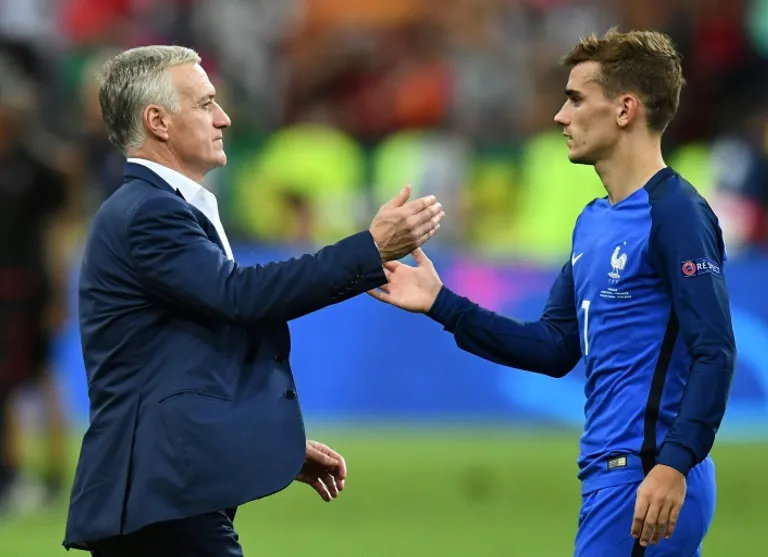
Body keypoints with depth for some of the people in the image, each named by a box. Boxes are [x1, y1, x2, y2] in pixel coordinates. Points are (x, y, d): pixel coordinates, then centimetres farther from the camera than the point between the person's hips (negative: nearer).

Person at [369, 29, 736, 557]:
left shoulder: (676, 213, -12)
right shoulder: (594, 222, 15)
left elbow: (714, 354, -18)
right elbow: (557, 348, 18)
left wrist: (674, 464, -27)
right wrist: (442, 305, 13)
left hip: (647, 482, -9)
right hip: (610, 473, 9)